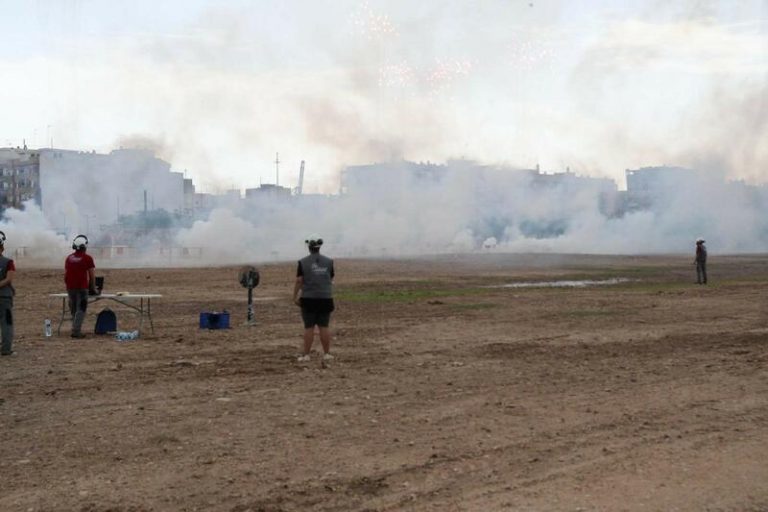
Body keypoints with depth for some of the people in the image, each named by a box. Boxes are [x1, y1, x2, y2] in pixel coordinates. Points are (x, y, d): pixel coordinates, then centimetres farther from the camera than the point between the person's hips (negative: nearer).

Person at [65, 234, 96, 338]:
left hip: (70, 287, 5)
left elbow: (66, 274, 13)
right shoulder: (87, 258, -5)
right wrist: (93, 288, 9)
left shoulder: (69, 258, 9)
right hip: (82, 287, -5)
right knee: (81, 309, -2)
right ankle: (76, 331, -8)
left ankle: (76, 329, 18)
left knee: (74, 310, 15)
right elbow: (92, 275, -2)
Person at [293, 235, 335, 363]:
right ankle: (326, 354, 6)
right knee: (324, 326, 5)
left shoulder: (303, 262, -4)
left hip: (309, 298, -2)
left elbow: (299, 281, -6)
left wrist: (295, 296, 0)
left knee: (309, 327, 0)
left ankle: (306, 354, 2)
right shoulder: (328, 262, 4)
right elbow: (331, 279, 10)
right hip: (325, 298, 2)